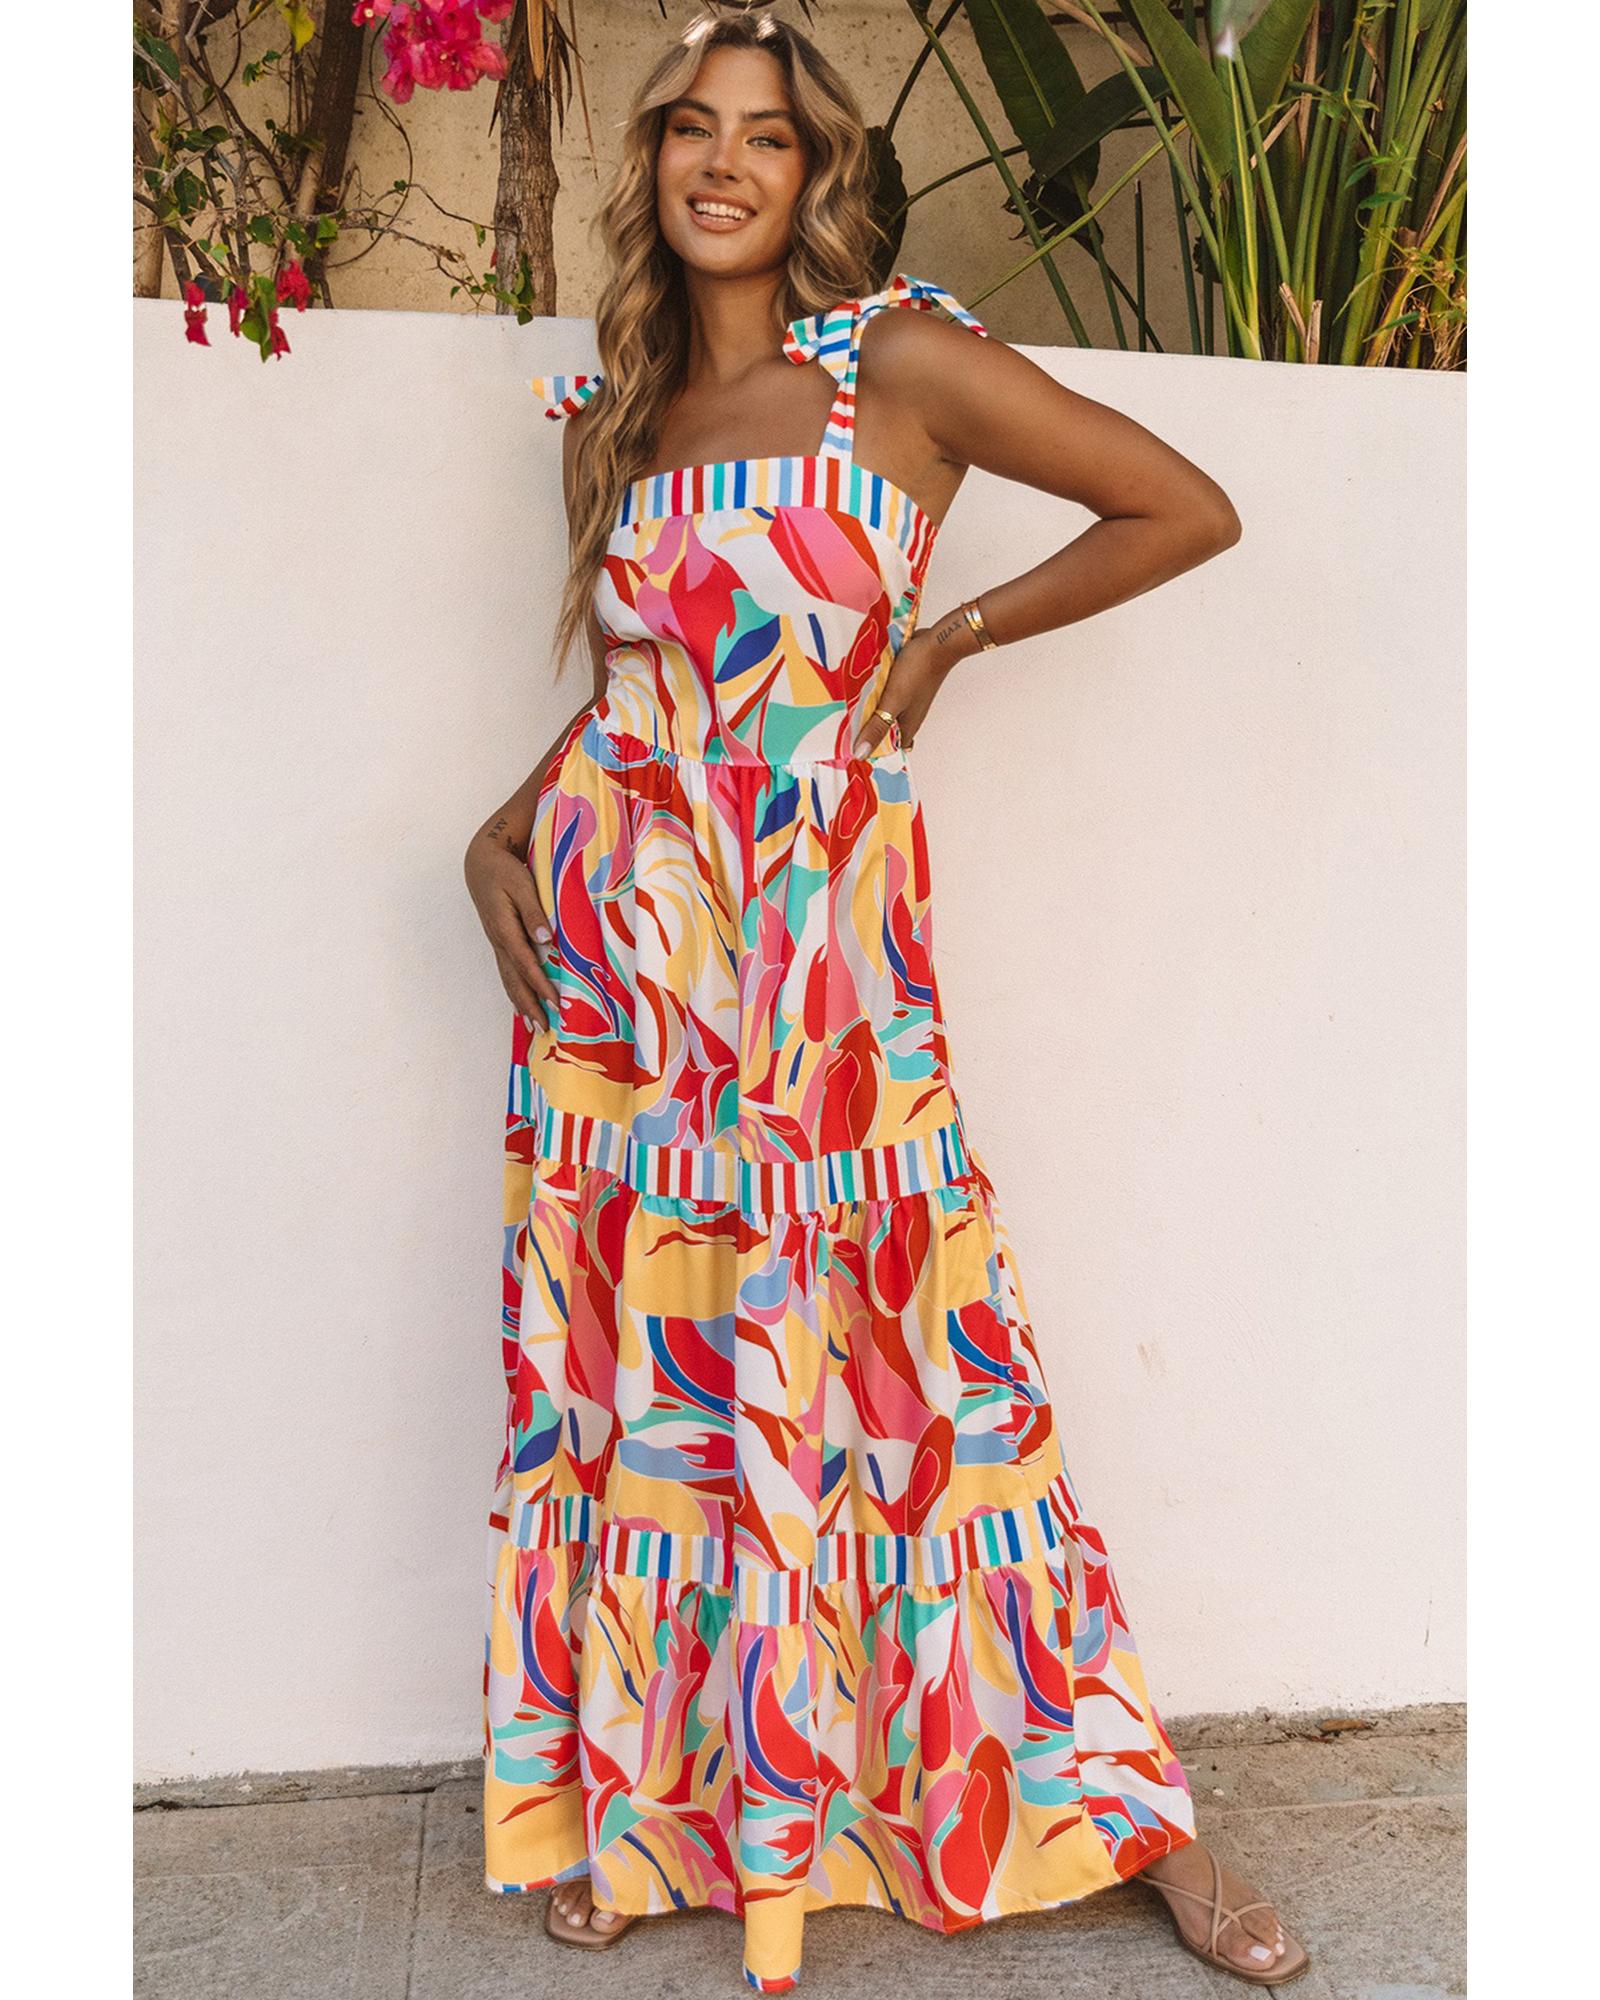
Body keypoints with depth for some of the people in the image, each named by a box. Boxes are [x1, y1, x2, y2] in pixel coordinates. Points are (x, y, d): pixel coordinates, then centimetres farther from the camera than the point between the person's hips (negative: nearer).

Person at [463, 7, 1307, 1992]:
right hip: (616, 935, 4)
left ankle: (1125, 1811, 17)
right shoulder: (608, 408, 12)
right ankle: (634, 1794, 26)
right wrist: (506, 830, 5)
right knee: (636, 1361, 7)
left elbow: (1190, 510, 0)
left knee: (881, 1358, -1)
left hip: (823, 937, -4)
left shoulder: (901, 362, -2)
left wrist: (953, 635, 0)